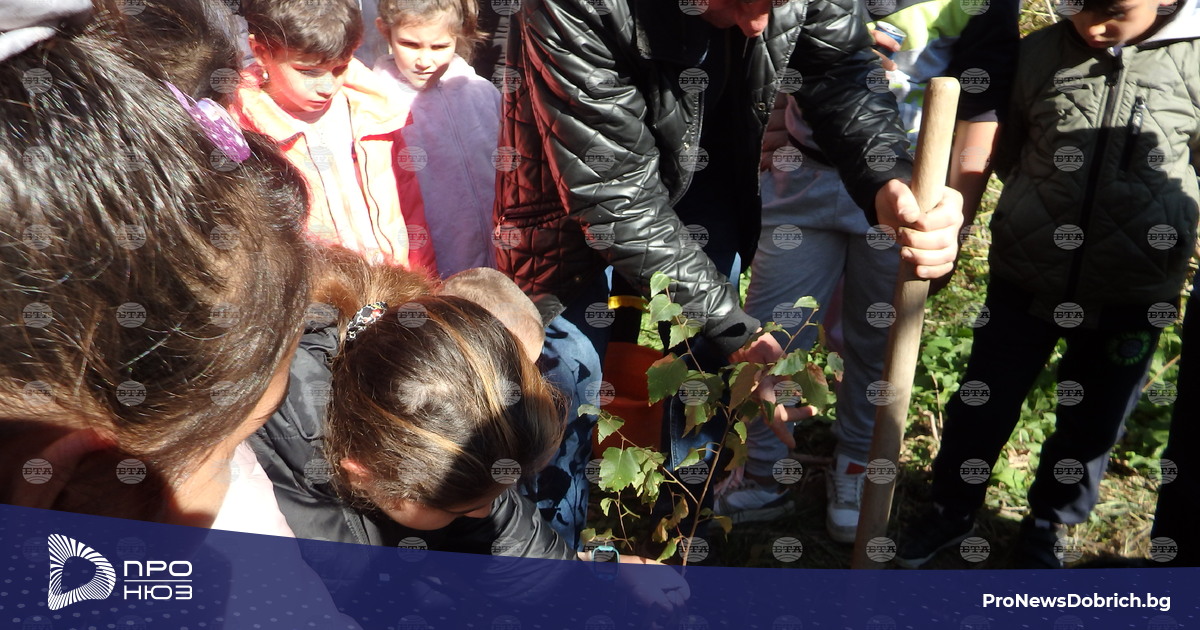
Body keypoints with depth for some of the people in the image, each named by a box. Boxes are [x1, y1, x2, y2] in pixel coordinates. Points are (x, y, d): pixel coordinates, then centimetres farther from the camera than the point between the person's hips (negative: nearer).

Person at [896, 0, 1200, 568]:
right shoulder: (1042, 50, -5)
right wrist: (1036, 204, -2)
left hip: (1132, 292, 0)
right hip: (1025, 276, 1)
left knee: (1090, 423, 15)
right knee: (982, 404, 12)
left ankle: (1046, 528, 40)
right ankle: (951, 510, 36)